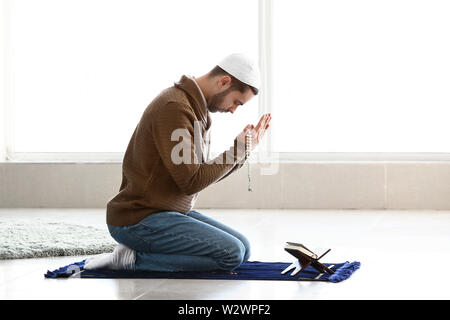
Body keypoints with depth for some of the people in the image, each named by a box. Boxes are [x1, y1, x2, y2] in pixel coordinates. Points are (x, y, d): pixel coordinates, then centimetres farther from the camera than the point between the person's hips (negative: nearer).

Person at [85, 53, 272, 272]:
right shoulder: (174, 108, -18)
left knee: (243, 248, 5)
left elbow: (204, 175, 17)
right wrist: (237, 151, -10)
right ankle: (135, 259, -12)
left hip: (170, 213, 11)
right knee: (231, 254, -19)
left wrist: (244, 150, 9)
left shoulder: (196, 109, 15)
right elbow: (191, 182, -20)